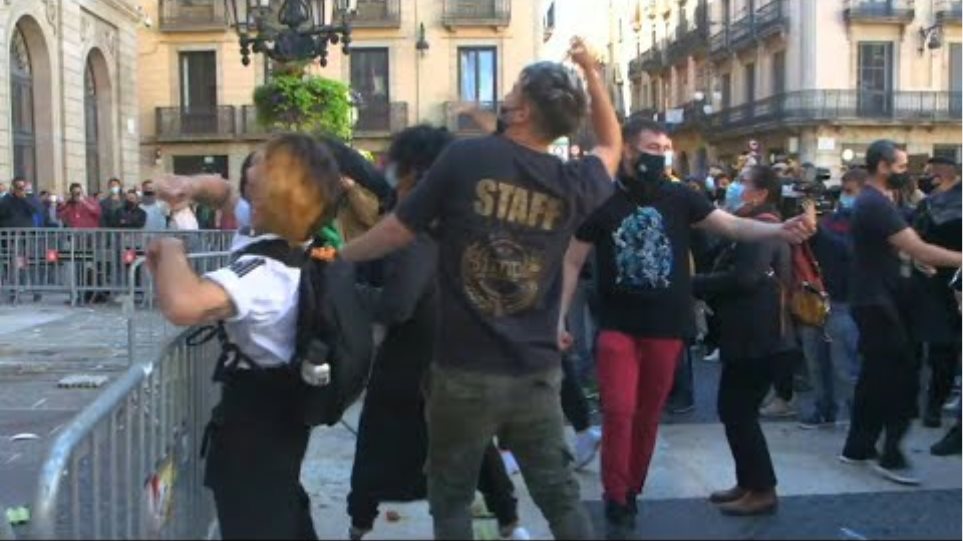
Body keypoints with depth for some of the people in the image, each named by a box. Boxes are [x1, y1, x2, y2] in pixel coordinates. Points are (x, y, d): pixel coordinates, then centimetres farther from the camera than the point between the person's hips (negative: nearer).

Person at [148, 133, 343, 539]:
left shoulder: (265, 271, -33)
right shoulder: (291, 241, -4)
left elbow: (183, 305, -51)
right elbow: (225, 191, 14)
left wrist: (170, 250, -30)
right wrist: (194, 186, -10)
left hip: (253, 417, -10)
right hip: (281, 406, 10)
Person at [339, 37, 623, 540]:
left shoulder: (466, 157, -10)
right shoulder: (572, 184, 0)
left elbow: (398, 230, -2)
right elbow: (611, 145, 23)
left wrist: (339, 254, 14)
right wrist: (592, 72, 25)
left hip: (465, 369, -3)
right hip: (536, 371, 3)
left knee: (451, 498, 14)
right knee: (560, 495, 14)